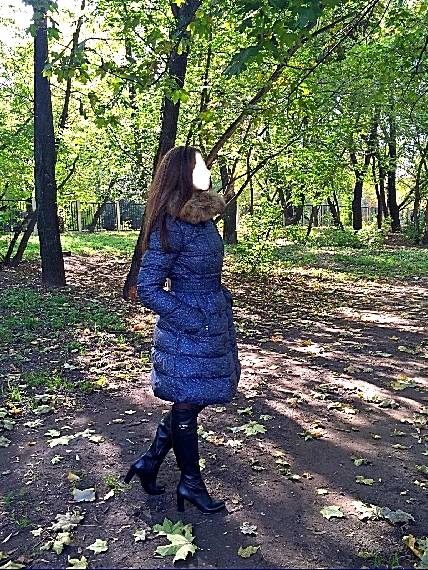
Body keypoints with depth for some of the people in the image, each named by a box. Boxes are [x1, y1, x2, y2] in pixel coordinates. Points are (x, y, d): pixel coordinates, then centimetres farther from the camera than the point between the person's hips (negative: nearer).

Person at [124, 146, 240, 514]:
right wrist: (193, 321, -19)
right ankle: (191, 483, 29)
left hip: (215, 322, 9)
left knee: (191, 402, 19)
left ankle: (150, 462, 36)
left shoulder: (205, 217, 7)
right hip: (188, 333, -9)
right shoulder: (171, 226, -19)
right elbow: (147, 289, -17)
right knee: (187, 404, 9)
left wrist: (221, 310, 15)